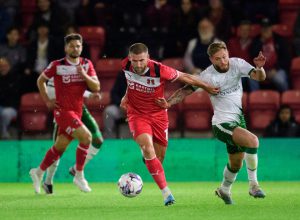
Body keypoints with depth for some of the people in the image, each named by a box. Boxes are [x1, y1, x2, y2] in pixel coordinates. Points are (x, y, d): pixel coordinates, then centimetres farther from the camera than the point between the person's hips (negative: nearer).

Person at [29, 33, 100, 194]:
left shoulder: (87, 65, 4)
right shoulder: (57, 65, -7)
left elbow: (96, 87, -3)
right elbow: (40, 80, 8)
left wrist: (84, 75, -18)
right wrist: (47, 101, 1)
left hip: (77, 112, 6)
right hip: (62, 110, -5)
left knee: (60, 147, 13)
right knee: (86, 137, -22)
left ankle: (39, 172, 33)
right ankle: (79, 176, -10)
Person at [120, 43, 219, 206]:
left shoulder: (159, 70, -24)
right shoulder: (126, 65, -13)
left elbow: (184, 77, -9)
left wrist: (206, 87, 2)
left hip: (158, 114, 0)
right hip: (137, 114, 0)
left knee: (159, 157, 6)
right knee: (147, 148, -23)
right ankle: (166, 192, -24)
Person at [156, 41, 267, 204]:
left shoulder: (237, 64, -5)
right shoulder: (208, 76, -15)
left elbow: (259, 77, -11)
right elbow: (186, 90, -11)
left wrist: (259, 68, -34)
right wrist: (168, 103, -25)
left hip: (238, 119, 6)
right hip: (222, 123, -6)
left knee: (236, 164, 17)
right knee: (252, 141, -29)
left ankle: (224, 190, 45)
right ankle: (253, 185, -17)